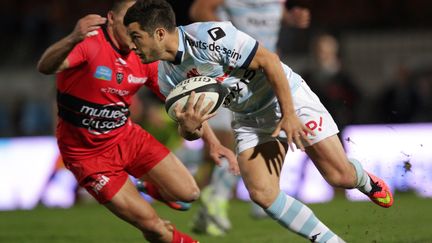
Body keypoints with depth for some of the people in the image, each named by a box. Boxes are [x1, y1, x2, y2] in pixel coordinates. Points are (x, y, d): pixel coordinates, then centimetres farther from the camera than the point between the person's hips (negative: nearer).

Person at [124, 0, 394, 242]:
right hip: (249, 119, 6)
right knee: (262, 193, -14)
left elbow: (269, 60, -22)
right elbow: (197, 130, 1)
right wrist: (189, 128, -24)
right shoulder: (167, 78, -7)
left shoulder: (209, 36, -29)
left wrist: (289, 114, -22)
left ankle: (365, 181, 32)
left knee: (340, 177, -6)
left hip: (286, 96, -6)